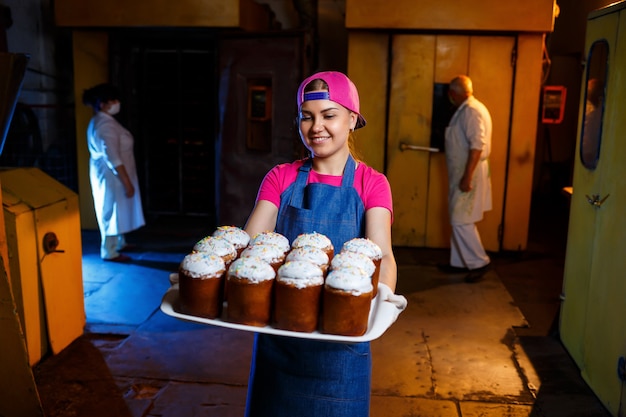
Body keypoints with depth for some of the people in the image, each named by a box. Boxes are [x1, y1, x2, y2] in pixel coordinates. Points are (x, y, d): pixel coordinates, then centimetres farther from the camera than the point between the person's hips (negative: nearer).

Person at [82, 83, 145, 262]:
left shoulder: (98, 121, 10)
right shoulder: (106, 125, -23)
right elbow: (113, 159, -27)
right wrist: (127, 182, -23)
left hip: (108, 174, 10)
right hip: (111, 176, -10)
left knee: (117, 211, 21)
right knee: (112, 212, 0)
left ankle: (119, 243, 36)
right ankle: (109, 252, 11)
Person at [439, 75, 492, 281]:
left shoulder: (471, 111, -16)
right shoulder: (466, 109, 15)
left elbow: (477, 145, -24)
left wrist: (467, 177, -27)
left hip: (468, 173, -10)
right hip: (461, 173, 10)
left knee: (461, 221, -7)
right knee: (458, 220, 13)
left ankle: (479, 261, 4)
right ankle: (459, 262, 22)